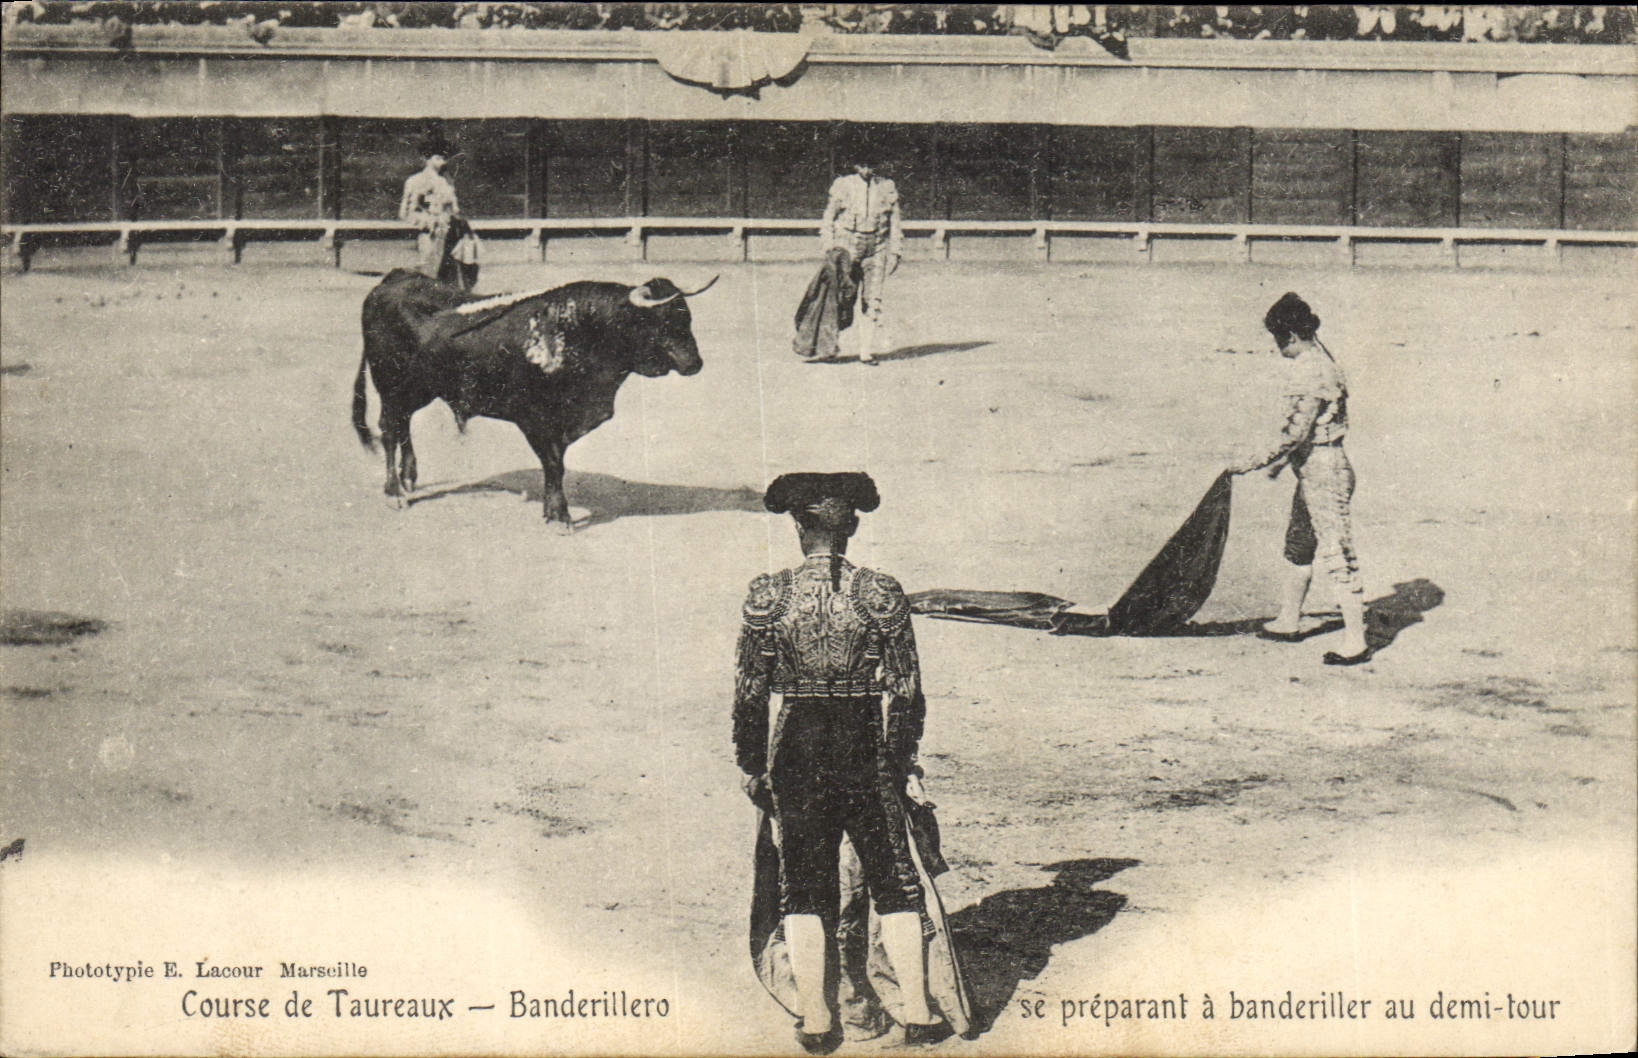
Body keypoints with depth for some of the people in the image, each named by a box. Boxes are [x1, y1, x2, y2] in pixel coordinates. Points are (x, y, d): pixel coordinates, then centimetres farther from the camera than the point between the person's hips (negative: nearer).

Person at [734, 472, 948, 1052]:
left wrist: (752, 766, 8)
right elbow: (907, 690, -3)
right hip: (865, 746, 0)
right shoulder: (882, 593, -6)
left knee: (802, 888, 11)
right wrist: (905, 764, 7)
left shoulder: (767, 595, -5)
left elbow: (750, 690, -2)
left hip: (796, 748, 0)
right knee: (895, 881, 12)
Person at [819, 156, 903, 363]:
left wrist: (895, 252, 8)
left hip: (876, 250, 1)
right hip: (846, 247, -1)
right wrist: (827, 249, 0)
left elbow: (895, 223, 13)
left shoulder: (887, 188, 8)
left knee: (872, 299, -4)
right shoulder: (843, 186, 3)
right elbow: (828, 219, 7)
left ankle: (867, 350, -1)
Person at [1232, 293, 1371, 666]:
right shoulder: (1316, 360, 10)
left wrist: (1256, 463, -16)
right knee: (1298, 544, 22)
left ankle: (1356, 641, -4)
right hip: (1313, 469, 11)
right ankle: (1289, 621, 36)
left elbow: (1295, 434, -25)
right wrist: (1283, 459, 26)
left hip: (1324, 470, -11)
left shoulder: (1311, 373, -22)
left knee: (1336, 551, -7)